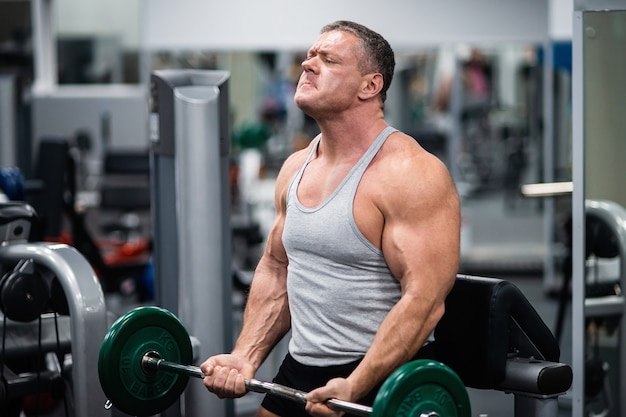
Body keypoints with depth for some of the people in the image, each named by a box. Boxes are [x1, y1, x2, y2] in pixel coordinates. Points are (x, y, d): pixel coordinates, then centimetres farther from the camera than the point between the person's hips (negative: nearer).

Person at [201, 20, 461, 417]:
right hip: (300, 370, 7)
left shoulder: (409, 174, -16)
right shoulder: (296, 168, 8)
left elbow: (424, 299, -22)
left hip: (376, 384, -6)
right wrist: (245, 358, 4)